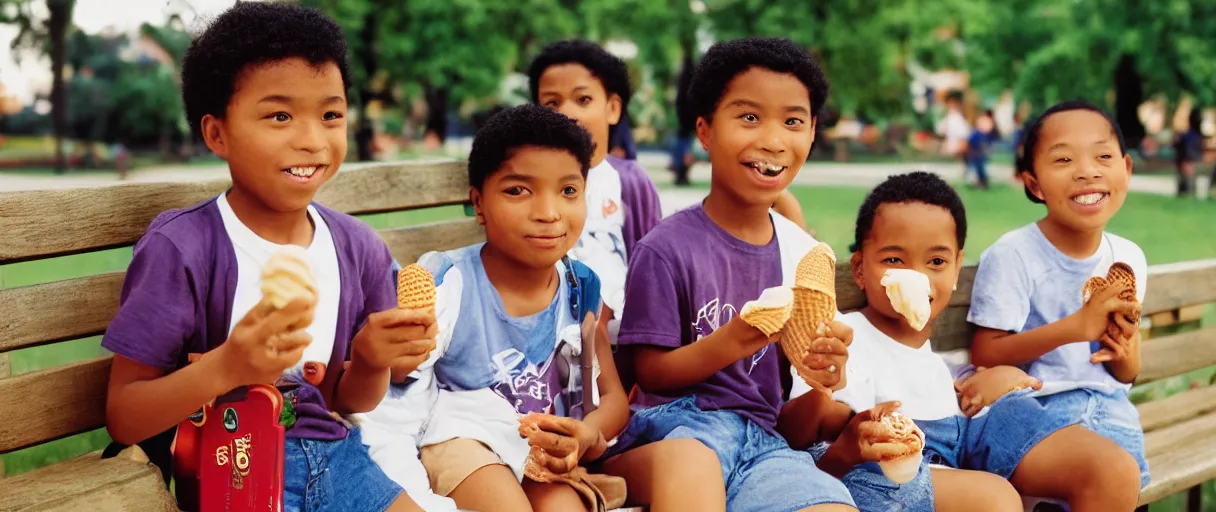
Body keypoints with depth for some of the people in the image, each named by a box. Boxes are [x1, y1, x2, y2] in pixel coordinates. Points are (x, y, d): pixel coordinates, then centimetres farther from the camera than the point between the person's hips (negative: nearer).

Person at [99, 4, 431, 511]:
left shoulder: (358, 248, 1)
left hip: (333, 456, 5)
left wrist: (372, 361, -10)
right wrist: (226, 367, -29)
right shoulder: (181, 249, -15)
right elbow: (122, 419, -13)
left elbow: (343, 401, 12)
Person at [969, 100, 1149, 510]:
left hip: (1106, 409, 5)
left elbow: (1128, 376, 17)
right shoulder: (1013, 256, -9)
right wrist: (1075, 326, -20)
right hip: (1034, 411, -5)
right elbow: (985, 356, -13)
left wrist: (1123, 355, -8)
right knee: (1115, 475, -30)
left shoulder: (1129, 259, 8)